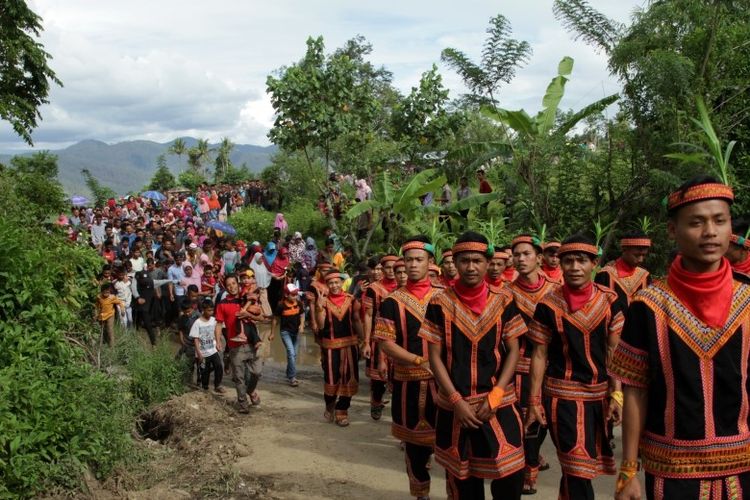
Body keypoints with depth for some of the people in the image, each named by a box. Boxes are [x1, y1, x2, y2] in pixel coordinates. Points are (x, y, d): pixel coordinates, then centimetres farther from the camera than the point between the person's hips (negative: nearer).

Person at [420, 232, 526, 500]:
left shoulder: (503, 301, -1)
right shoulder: (440, 303, -4)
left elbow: (513, 351, 1)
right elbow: (435, 357, -2)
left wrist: (494, 396, -10)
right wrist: (456, 400, -11)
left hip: (498, 402, 0)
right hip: (454, 404, 0)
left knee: (510, 475, -3)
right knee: (461, 478, 10)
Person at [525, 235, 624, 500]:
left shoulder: (610, 301, -1)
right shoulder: (548, 305, -8)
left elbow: (614, 351, 3)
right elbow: (539, 355, -4)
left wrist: (616, 394, -3)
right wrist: (534, 401, -6)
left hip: (600, 394, 3)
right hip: (562, 395, -3)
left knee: (574, 466, 17)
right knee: (578, 469, -5)